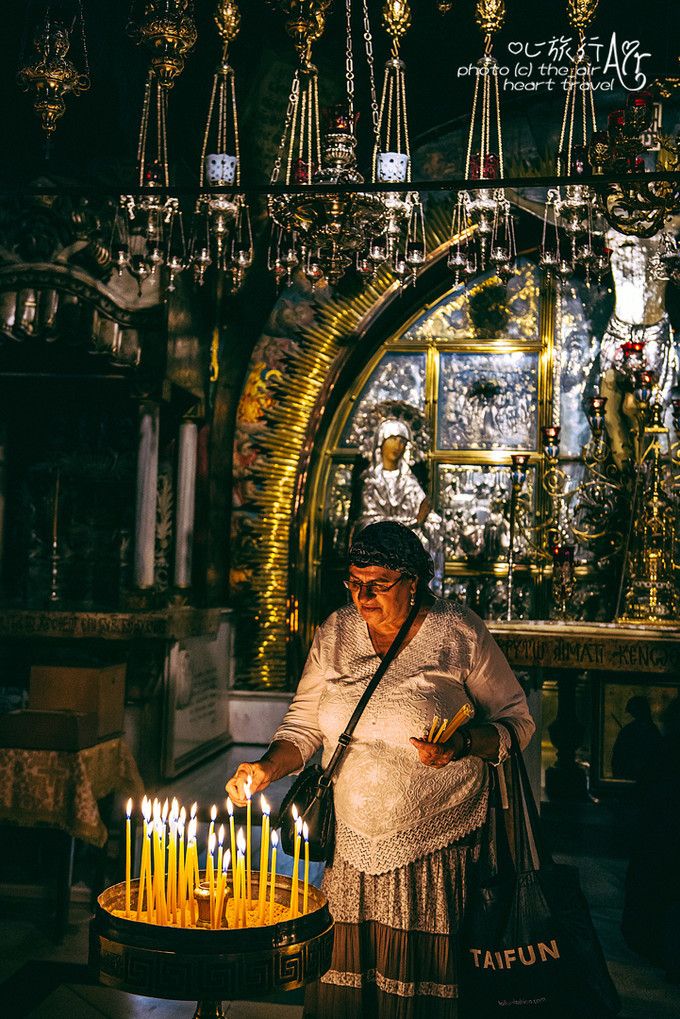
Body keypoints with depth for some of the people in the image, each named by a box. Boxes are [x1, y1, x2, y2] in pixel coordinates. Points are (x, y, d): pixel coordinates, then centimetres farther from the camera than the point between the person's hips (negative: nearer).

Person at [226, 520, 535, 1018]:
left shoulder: (460, 633, -7)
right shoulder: (335, 633, 3)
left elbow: (515, 720, 0)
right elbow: (305, 723, 8)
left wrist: (463, 745, -18)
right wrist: (268, 767, -10)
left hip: (434, 846, -3)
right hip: (351, 841, 3)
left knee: (418, 976, 4)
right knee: (340, 970, 6)